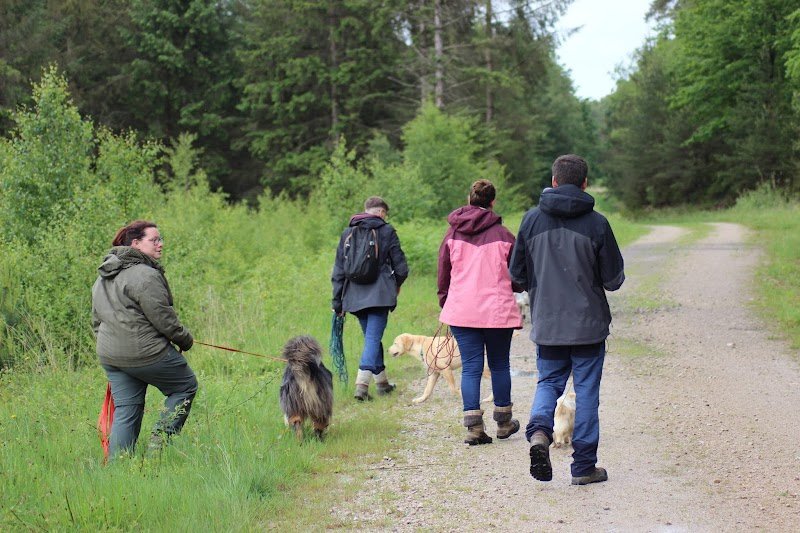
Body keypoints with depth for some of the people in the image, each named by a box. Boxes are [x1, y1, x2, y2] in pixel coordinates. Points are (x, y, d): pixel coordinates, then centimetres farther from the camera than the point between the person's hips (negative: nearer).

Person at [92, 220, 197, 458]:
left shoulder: (103, 278, 14)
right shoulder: (145, 275, -16)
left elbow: (97, 320, 20)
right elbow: (162, 317, -15)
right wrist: (184, 338, 0)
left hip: (109, 355, 9)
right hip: (146, 353, -8)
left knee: (126, 410, 13)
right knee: (185, 386, 11)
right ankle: (159, 440, 5)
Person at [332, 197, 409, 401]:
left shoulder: (347, 233, 11)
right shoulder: (386, 231, 0)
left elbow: (338, 271, 10)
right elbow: (401, 266, 1)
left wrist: (337, 302, 13)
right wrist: (397, 284, 22)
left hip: (355, 296, 4)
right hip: (379, 295, -4)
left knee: (371, 337, 18)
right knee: (373, 338, -6)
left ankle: (381, 382, 26)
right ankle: (362, 384, -19)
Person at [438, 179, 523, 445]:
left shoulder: (452, 234, 2)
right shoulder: (502, 235, -5)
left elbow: (443, 275, 7)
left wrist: (445, 304, 19)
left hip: (462, 311, 1)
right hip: (498, 311, -1)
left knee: (470, 367, 3)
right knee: (499, 365, 13)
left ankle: (473, 425, -5)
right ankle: (504, 422, 25)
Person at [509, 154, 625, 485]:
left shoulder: (532, 219, -2)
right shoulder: (596, 223, -9)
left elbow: (517, 274, 2)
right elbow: (613, 279, -6)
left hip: (546, 323, 2)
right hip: (588, 324, -2)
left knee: (549, 382, 17)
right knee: (586, 391, 7)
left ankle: (539, 429, -13)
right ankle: (584, 466, 10)